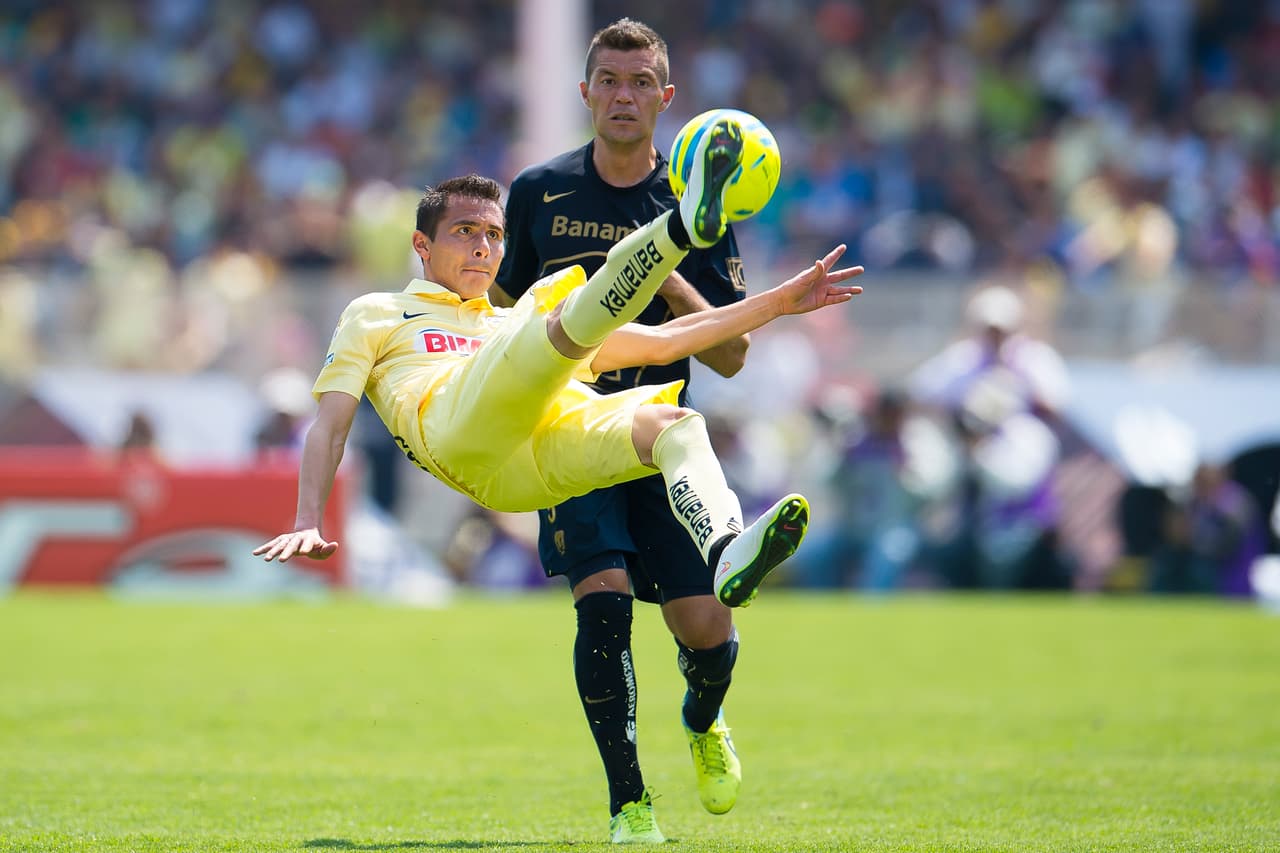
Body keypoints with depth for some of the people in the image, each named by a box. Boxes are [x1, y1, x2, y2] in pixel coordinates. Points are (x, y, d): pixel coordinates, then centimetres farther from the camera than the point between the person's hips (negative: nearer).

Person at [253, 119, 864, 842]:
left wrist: (779, 302, 33)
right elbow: (331, 420, 18)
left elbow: (667, 341, 41)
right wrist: (309, 522, -1)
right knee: (573, 314, -29)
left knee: (676, 422, -27)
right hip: (461, 430, -4)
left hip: (556, 446, 5)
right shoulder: (377, 315, 33)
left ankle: (726, 549, -54)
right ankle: (685, 225, -54)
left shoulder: (516, 321, 43)